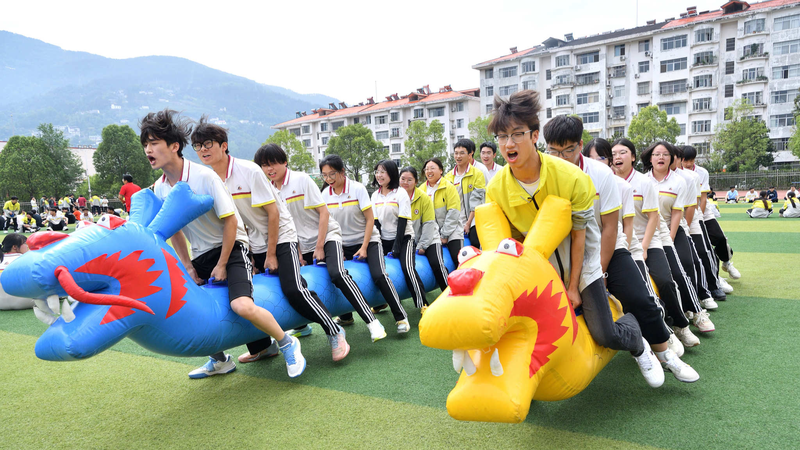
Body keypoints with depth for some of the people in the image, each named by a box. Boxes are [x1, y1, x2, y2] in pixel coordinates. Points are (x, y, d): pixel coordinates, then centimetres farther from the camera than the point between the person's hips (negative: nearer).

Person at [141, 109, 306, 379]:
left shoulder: (204, 176, -20)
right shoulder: (160, 188, -1)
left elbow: (230, 221, -17)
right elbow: (174, 230, 12)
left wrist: (221, 265, -14)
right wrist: (187, 266, 6)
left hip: (232, 247, -7)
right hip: (201, 254, 8)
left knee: (242, 306, -28)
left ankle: (287, 344, -1)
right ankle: (219, 360, 24)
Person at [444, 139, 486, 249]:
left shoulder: (478, 174, -3)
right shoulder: (448, 177, 9)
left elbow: (476, 202, -8)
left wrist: (468, 223, -13)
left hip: (472, 223, -4)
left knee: (476, 248, -15)